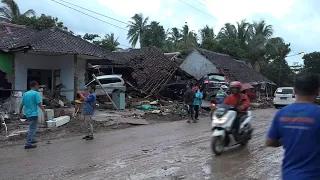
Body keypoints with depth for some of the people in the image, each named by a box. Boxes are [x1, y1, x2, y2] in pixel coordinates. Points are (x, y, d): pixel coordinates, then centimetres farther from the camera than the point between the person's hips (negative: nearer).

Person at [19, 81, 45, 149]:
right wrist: (44, 111, -15)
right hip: (33, 114, -8)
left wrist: (20, 112, 25)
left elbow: (22, 104, 14)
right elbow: (39, 104, -19)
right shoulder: (36, 93, -11)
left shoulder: (25, 94, 10)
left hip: (27, 114, 8)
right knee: (32, 129, -3)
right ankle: (28, 144, -5)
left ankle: (31, 139, 34)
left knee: (32, 127, 25)